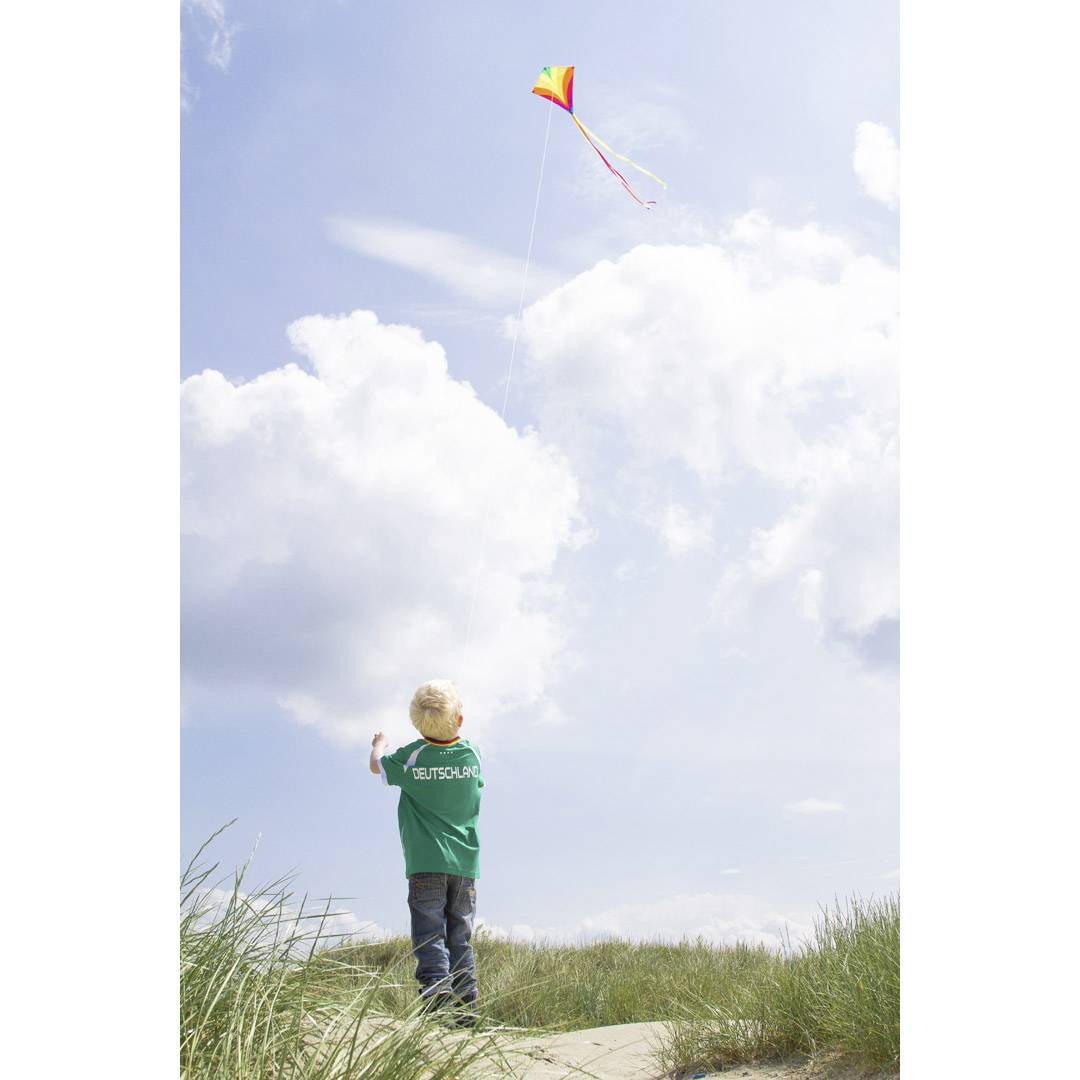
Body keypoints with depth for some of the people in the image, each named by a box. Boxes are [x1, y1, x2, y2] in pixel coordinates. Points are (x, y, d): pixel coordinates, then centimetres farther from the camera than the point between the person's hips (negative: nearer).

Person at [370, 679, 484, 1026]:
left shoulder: (412, 756, -6)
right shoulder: (472, 754, 1)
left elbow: (377, 765, 14)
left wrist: (380, 744, 36)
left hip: (426, 863, -3)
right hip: (466, 863, 3)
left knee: (430, 934, -4)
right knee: (461, 938, 8)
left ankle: (436, 983, -23)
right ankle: (466, 1005, 5)